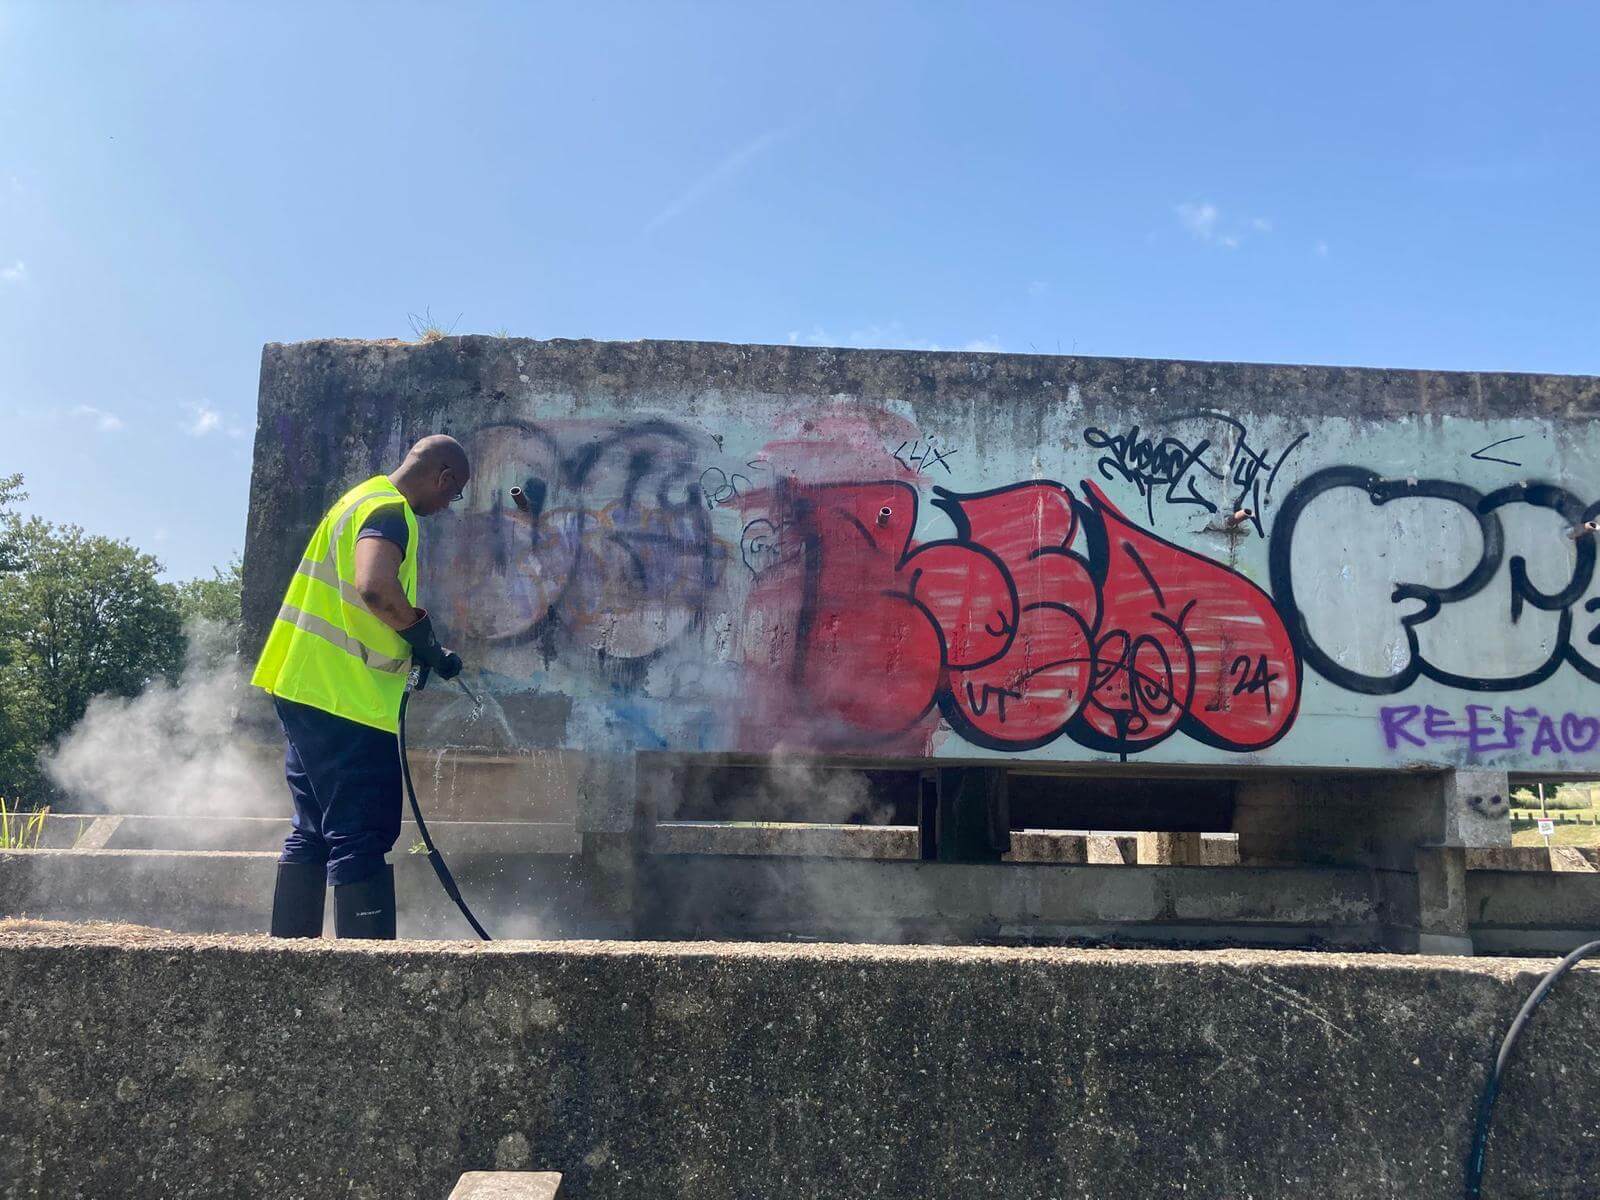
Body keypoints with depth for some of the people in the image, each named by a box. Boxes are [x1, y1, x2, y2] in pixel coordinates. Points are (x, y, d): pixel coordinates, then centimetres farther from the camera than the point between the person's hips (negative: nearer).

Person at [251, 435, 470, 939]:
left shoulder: (361, 499, 20)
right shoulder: (390, 510, -12)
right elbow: (376, 587, -32)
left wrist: (421, 651, 23)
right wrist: (426, 641, -17)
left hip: (307, 690, 10)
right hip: (346, 703, -10)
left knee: (313, 833, 16)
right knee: (362, 839, -8)